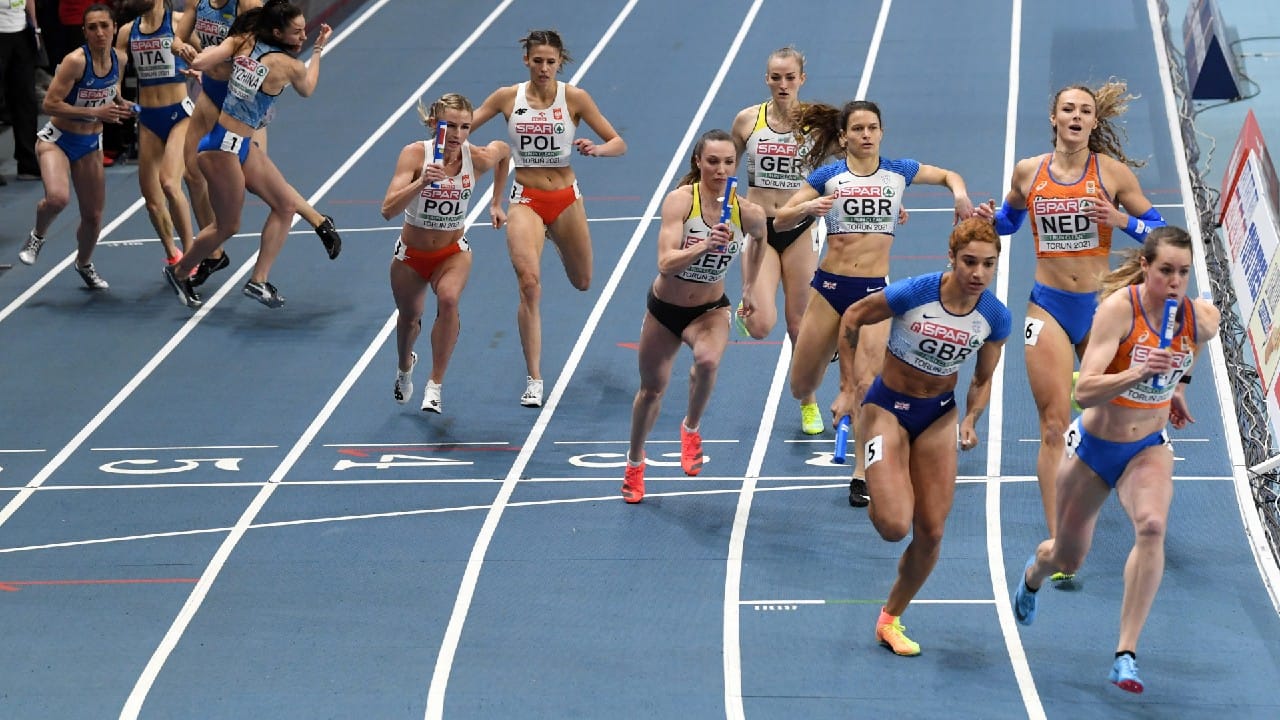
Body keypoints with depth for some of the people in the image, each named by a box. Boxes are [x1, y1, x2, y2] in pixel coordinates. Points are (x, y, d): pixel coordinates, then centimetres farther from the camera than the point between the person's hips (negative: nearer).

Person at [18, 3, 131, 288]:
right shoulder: (76, 61, -24)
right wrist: (95, 112, -29)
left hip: (91, 143, 6)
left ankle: (84, 263, 42)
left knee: (93, 216, 12)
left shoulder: (119, 59, -5)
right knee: (58, 198, -32)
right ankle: (37, 237, 2)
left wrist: (120, 106, -8)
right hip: (57, 139, -6)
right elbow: (50, 104, -25)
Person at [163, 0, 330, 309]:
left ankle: (258, 281, 12)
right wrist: (318, 50, 23)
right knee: (227, 226, 7)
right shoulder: (288, 66, -14)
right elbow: (307, 89, 11)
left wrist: (210, 51, 12)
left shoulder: (244, 41, -1)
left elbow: (198, 63, -10)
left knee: (285, 205, 10)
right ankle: (179, 272, 29)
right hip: (224, 147, -9)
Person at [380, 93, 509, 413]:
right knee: (409, 316, 18)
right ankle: (405, 367, 55)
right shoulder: (415, 154, -26)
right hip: (411, 254, 0)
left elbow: (504, 150, 7)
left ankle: (435, 386, -19)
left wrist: (496, 202, 11)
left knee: (448, 299, -30)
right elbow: (388, 210, -36)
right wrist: (422, 182, -51)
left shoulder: (479, 158, -20)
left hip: (453, 251, 0)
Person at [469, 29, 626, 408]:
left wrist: (596, 149, -27)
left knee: (582, 283, 19)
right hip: (525, 200, -1)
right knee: (529, 284, -20)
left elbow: (619, 144, -5)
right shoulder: (507, 97, -4)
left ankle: (559, 240, 57)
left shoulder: (574, 98, -7)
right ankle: (534, 381, -16)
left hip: (565, 198, 1)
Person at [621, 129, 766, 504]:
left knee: (708, 360, -33)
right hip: (664, 307, 0)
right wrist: (703, 245, -47)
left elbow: (760, 237, 12)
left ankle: (691, 428, -4)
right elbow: (666, 263, -32)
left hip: (710, 310, 0)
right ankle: (635, 461, 44)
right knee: (652, 389, 15)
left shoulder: (749, 213, -15)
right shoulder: (680, 200, -22)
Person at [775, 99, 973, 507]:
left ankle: (862, 474, -10)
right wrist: (807, 207, -22)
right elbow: (780, 222, -1)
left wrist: (959, 193, -2)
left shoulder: (898, 172, 4)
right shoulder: (828, 175, 0)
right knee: (801, 389, 10)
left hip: (874, 290, -1)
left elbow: (949, 175, 20)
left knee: (866, 385, -17)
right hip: (830, 286, 1)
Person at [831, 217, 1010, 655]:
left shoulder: (996, 317, -13)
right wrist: (848, 388, -8)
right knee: (894, 527, -18)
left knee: (931, 533, 3)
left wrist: (971, 419, -16)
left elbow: (983, 380, 3)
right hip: (888, 407, -4)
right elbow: (852, 318, -8)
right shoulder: (913, 293, -25)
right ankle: (878, 495, 20)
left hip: (940, 416, 4)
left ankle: (891, 620, 24)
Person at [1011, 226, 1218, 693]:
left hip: (1148, 448, 1)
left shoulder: (1202, 318, -13)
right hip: (1094, 445, -1)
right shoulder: (1119, 307, -25)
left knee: (1152, 525, -31)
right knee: (1068, 559, 17)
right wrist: (1139, 372, -46)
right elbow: (1084, 391, -33)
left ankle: (1126, 654, -27)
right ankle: (1034, 572, 58)